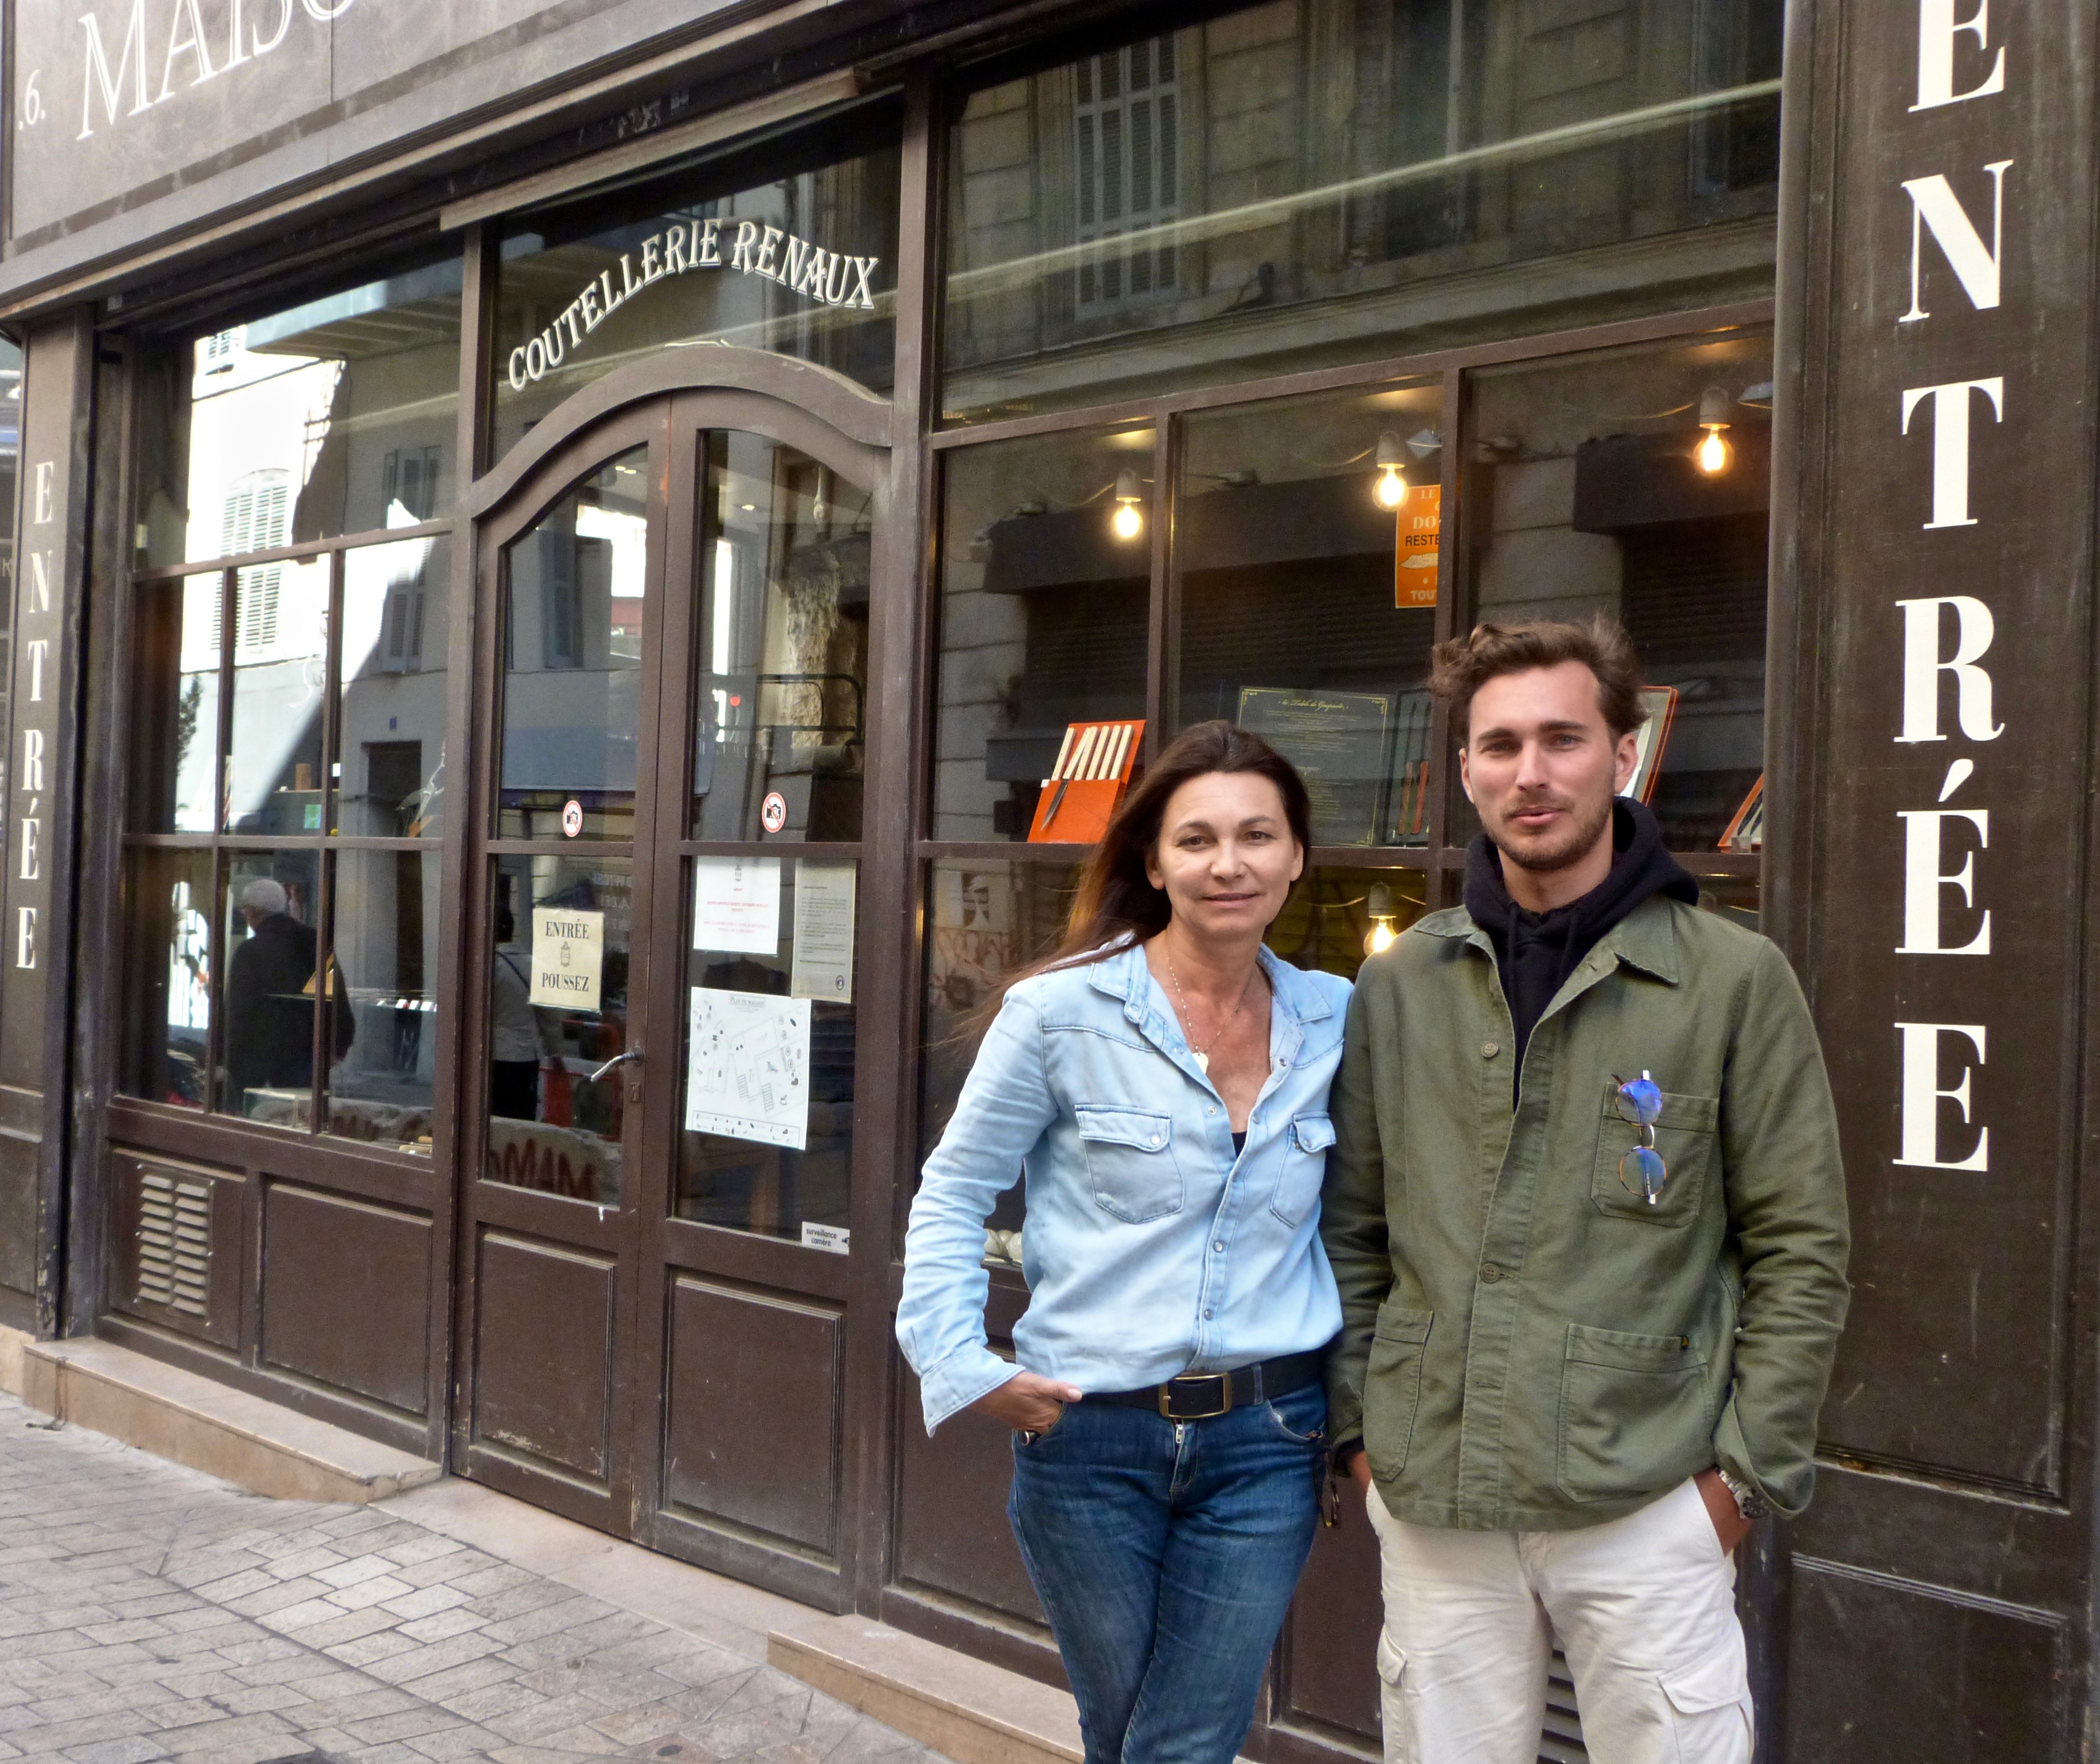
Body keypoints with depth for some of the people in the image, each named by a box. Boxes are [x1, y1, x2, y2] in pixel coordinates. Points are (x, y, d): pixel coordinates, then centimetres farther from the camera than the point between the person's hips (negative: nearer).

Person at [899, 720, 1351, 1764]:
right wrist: (962, 1367, -12)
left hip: (1266, 1442, 2)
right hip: (1089, 1438, -2)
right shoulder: (1062, 1012, -10)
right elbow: (954, 1194, -3)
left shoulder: (1334, 1021, 1)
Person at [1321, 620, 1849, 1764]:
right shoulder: (1399, 987, 6)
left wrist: (1746, 1466, -5)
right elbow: (1350, 1231, 11)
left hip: (1649, 1508, -2)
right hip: (1429, 1504, 3)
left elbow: (1799, 1250, -1)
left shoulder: (1734, 981, -2)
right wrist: (1355, 1425, 5)